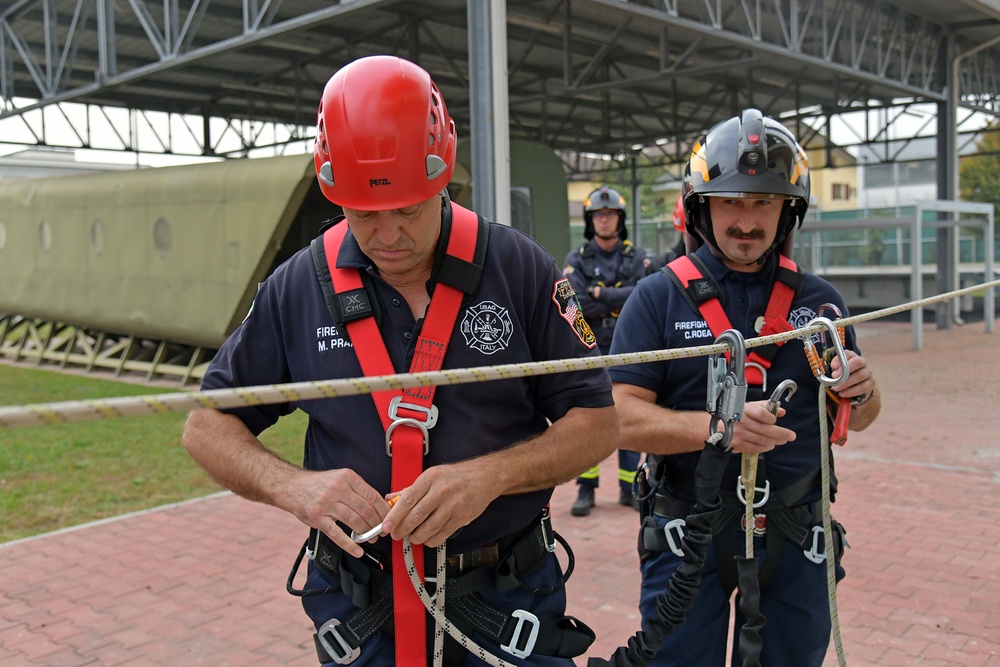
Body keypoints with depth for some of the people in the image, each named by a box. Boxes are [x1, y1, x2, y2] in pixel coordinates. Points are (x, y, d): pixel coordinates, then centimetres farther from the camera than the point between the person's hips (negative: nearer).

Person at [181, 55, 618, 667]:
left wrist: (490, 474, -24)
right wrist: (294, 486, -17)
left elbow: (597, 424, -6)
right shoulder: (298, 288, -4)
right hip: (359, 609, 2)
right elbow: (208, 426, 3)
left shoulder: (521, 269, -8)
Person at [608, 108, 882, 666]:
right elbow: (623, 417, -12)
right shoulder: (659, 298, -6)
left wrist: (862, 391, -11)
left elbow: (858, 419, 13)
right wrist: (717, 426, -28)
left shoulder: (820, 300, 4)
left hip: (795, 537, 3)